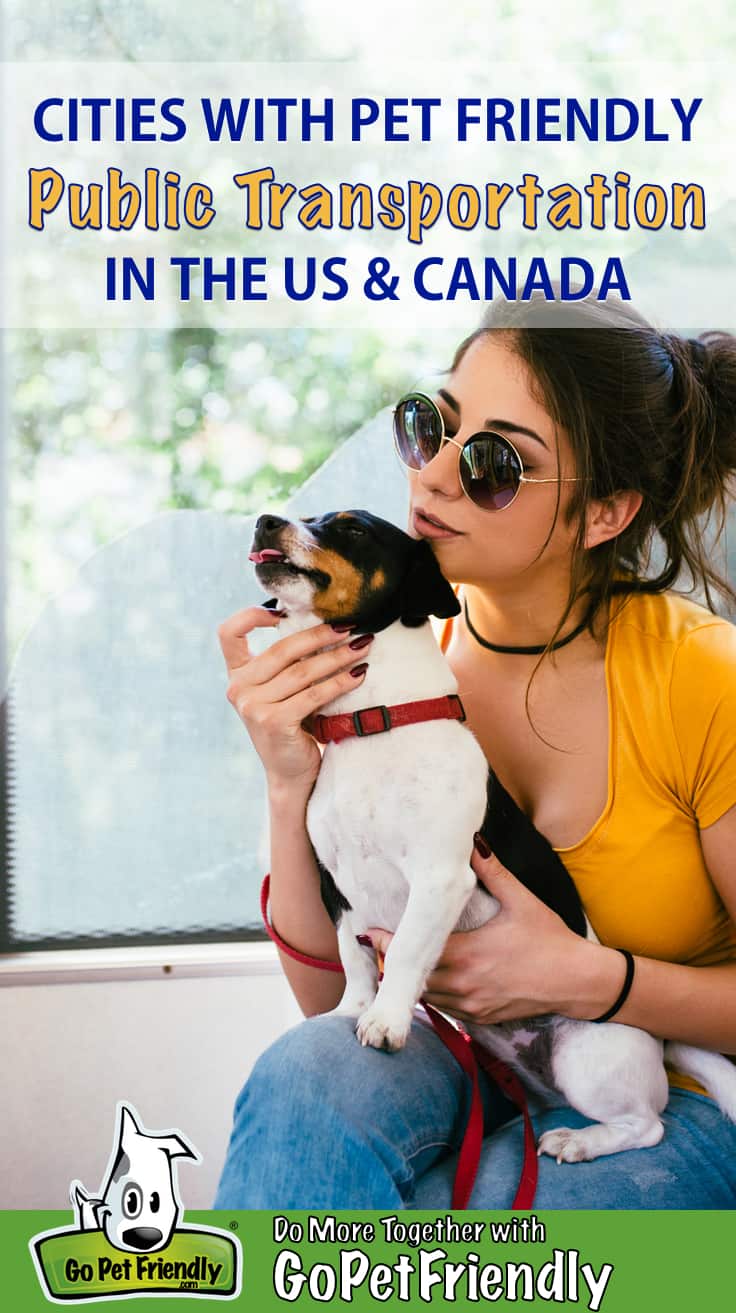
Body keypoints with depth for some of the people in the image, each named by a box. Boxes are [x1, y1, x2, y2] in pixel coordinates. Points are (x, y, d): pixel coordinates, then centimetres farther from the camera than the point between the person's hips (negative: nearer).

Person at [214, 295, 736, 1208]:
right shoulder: (386, 657, -6)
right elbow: (329, 996, -5)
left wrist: (590, 979, -22)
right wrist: (292, 788, -20)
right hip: (464, 1063, 4)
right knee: (311, 1072, -29)